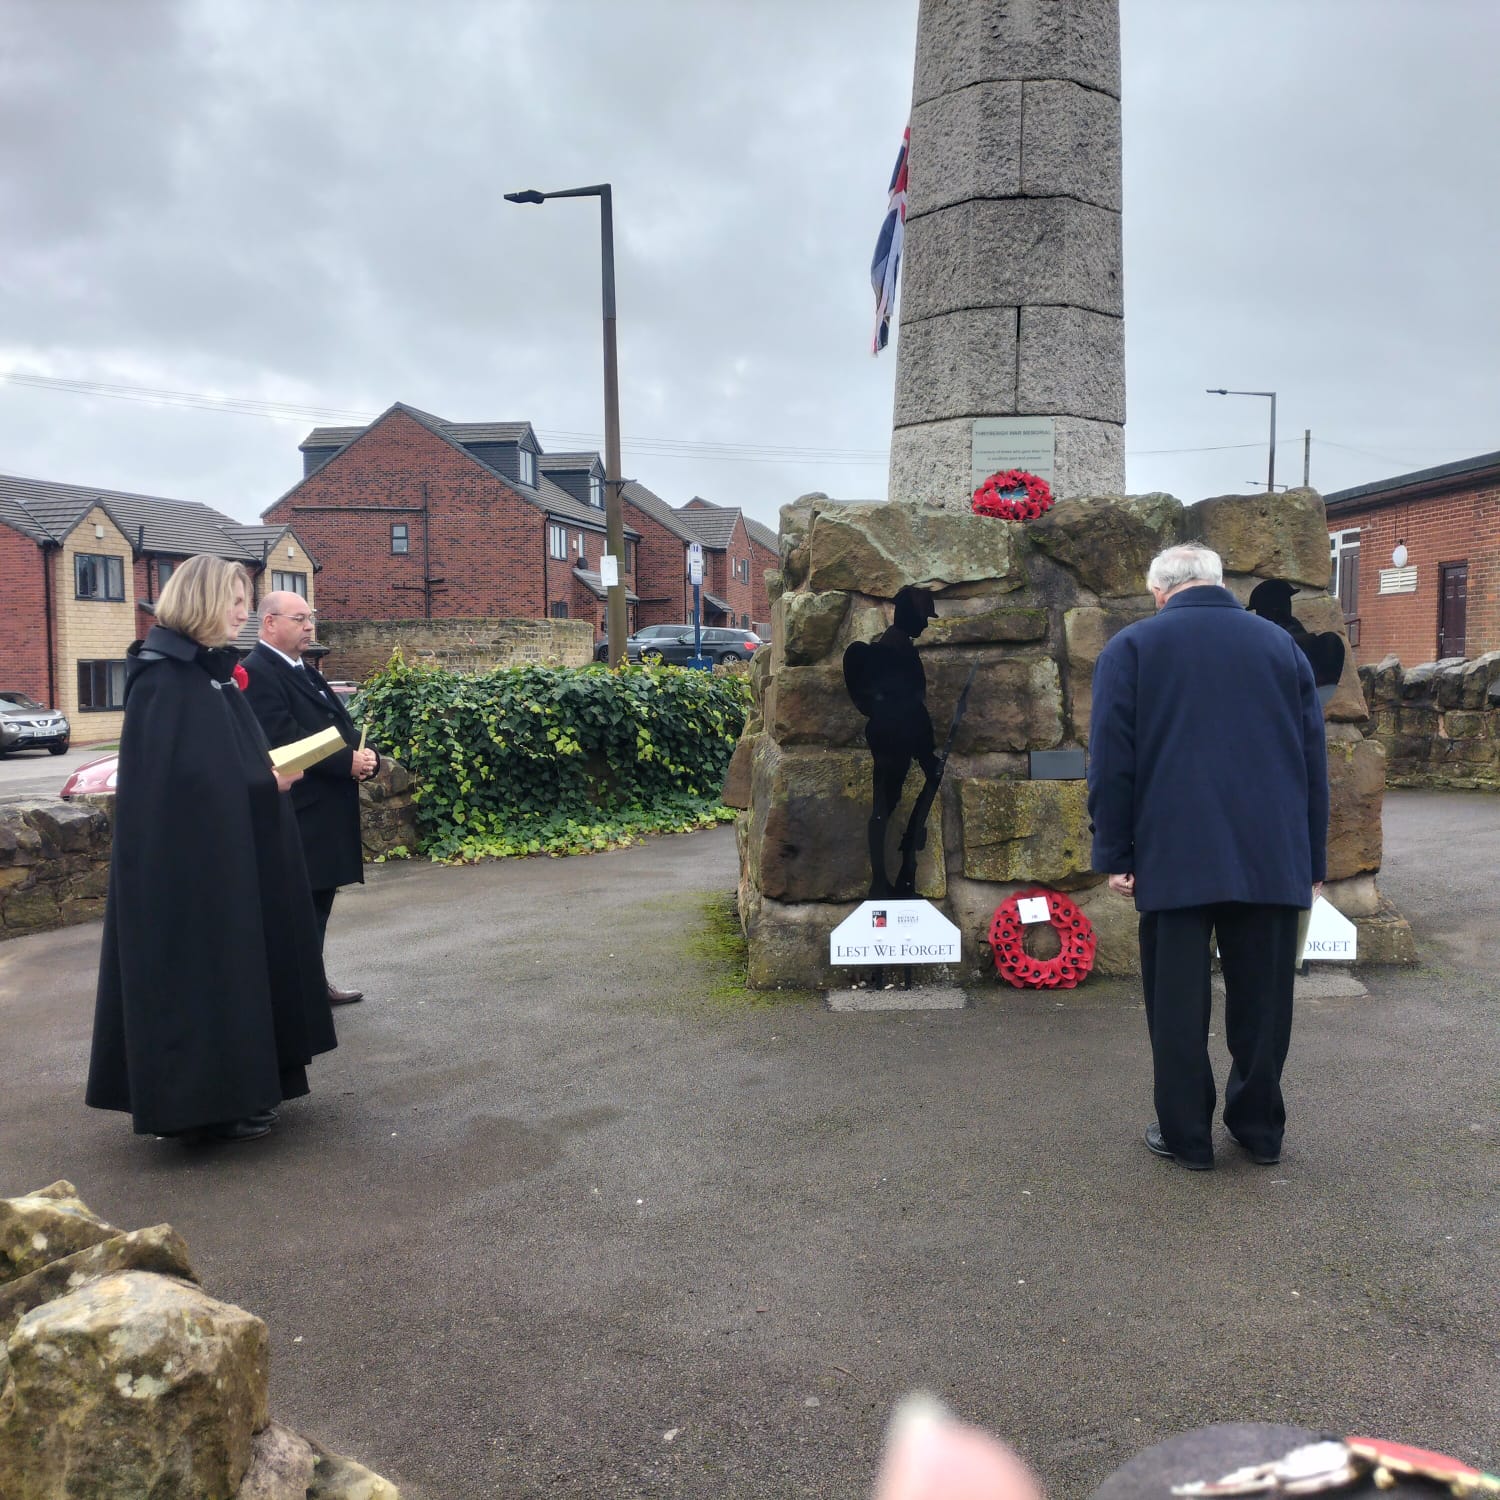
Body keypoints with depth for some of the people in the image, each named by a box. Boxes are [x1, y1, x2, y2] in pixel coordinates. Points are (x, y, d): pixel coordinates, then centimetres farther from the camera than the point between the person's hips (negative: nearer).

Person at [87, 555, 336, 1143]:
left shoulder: (209, 670, 13)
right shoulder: (161, 678, -15)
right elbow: (175, 778, -21)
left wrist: (271, 770, 1)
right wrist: (268, 782, -17)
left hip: (229, 855, 10)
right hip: (188, 859, -9)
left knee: (234, 964, 13)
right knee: (199, 970, -1)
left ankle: (237, 1086, 24)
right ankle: (203, 1098, 10)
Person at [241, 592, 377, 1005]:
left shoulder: (306, 671, 17)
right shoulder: (258, 672, -13)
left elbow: (342, 724, 13)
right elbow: (286, 740, -22)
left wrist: (366, 756, -7)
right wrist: (348, 762, -18)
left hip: (327, 809, 10)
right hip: (298, 813, -9)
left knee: (318, 903, 16)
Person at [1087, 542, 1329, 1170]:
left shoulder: (1131, 647, 2)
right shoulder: (1280, 643, 11)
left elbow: (1111, 761, -4)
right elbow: (1314, 760, 12)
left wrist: (1114, 854, 1)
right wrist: (1313, 860, 16)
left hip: (1175, 859, -3)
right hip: (1273, 859, 3)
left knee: (1178, 1002, 6)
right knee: (1262, 997, 13)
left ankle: (1186, 1135, 13)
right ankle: (1260, 1128, 24)